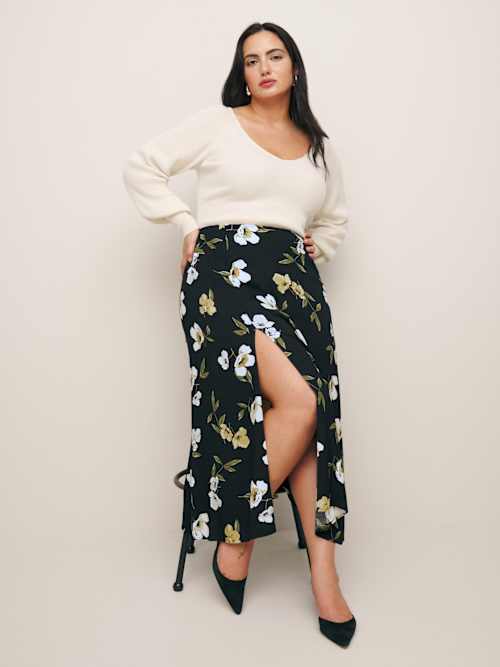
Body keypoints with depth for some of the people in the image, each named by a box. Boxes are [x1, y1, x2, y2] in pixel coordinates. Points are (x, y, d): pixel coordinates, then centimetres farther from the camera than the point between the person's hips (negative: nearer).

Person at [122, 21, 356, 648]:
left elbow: (336, 218, 36)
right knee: (299, 402, -22)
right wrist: (188, 225, 1)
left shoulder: (320, 146, 22)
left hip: (295, 280, 5)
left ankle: (323, 570, 1)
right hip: (226, 269, -5)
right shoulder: (217, 123, 9)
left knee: (312, 414, -8)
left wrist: (315, 248, 18)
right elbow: (141, 167, 9)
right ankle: (235, 536, -1)